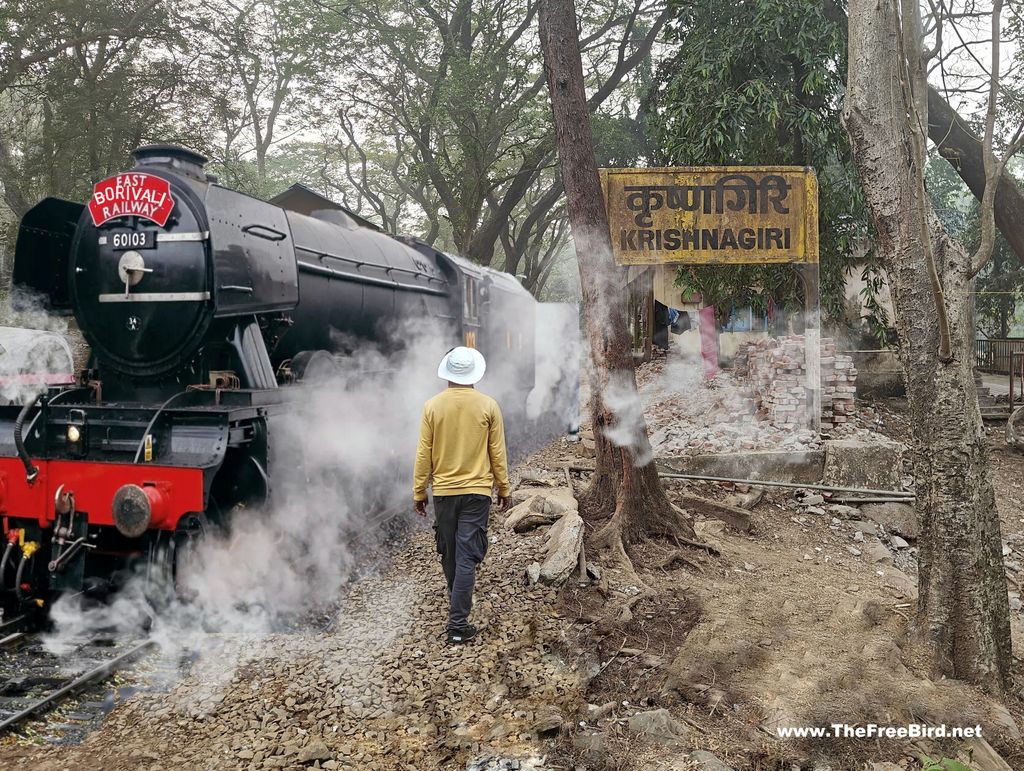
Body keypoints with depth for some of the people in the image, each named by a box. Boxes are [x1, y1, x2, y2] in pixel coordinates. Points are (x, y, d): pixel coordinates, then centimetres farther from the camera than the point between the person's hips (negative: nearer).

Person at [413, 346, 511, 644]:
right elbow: (497, 453, -2)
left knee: (449, 553, 18)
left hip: (443, 491, 2)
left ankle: (458, 605, 39)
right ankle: (458, 624, -4)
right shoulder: (488, 405, -6)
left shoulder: (433, 406, -5)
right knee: (467, 556, -2)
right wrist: (503, 488, 10)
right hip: (477, 491, -1)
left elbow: (424, 454, -3)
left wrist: (418, 492, 7)